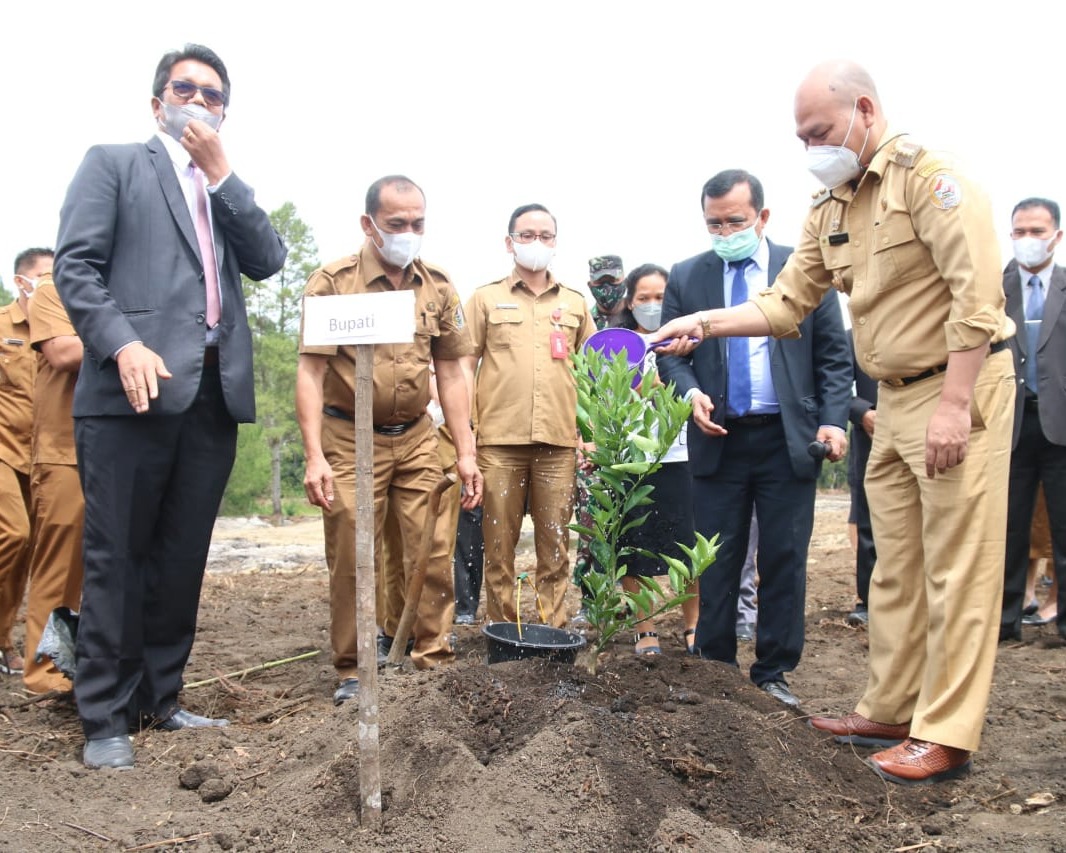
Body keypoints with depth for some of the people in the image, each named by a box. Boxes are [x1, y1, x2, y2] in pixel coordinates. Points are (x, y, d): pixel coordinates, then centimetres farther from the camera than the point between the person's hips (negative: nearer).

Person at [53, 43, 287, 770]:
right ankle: (106, 718, 6)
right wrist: (123, 344, -18)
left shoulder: (230, 192, 23)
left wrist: (221, 174, 1)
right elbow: (75, 265, -3)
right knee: (117, 559, -1)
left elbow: (268, 261, 6)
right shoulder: (114, 164, 9)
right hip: (134, 388, -5)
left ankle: (159, 699, 19)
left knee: (182, 560, 9)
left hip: (214, 394, 5)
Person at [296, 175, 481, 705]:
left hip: (416, 440, 3)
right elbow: (310, 371, -10)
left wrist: (465, 453, 3)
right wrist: (314, 456, -18)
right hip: (350, 442, -3)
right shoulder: (333, 282, -5)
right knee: (350, 561, 2)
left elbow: (451, 373, 8)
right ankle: (351, 672, 15)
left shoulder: (437, 286, 6)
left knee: (430, 557, 1)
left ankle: (434, 660, 13)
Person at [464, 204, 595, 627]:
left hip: (559, 440, 2)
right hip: (499, 438, -1)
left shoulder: (575, 303, 16)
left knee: (555, 545, 4)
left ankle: (555, 631, 12)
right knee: (499, 543, 2)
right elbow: (464, 368, 7)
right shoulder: (485, 299, 10)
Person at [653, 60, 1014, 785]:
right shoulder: (830, 210, 12)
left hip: (960, 385, -8)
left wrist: (954, 404, -23)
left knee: (956, 569, -3)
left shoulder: (929, 174, -13)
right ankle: (890, 712, 24)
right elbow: (786, 304, 13)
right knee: (896, 568, 13)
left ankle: (946, 736, 4)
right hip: (896, 399, 8)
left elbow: (977, 292, -20)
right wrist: (705, 324, -1)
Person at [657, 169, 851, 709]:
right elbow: (669, 352, 8)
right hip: (717, 440, 1)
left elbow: (833, 354, 3)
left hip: (788, 440, -1)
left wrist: (832, 420, -8)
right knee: (716, 564, 6)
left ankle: (772, 675, 16)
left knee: (784, 561, 4)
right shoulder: (686, 277, 7)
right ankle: (715, 670, 18)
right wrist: (691, 393, -11)